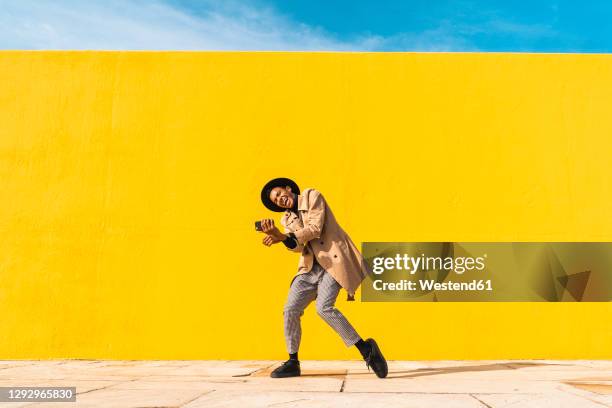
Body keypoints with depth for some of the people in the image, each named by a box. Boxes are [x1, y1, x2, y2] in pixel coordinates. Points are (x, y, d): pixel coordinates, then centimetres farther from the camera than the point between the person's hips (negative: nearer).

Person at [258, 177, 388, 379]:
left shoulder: (312, 196, 0)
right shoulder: (287, 219, 15)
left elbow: (315, 229, -13)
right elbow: (298, 246, -2)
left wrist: (282, 237, -17)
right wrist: (279, 236, -23)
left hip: (333, 260, -7)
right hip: (311, 266, 7)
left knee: (324, 307, -23)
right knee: (290, 310, -1)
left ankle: (366, 349, -9)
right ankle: (293, 362, 15)